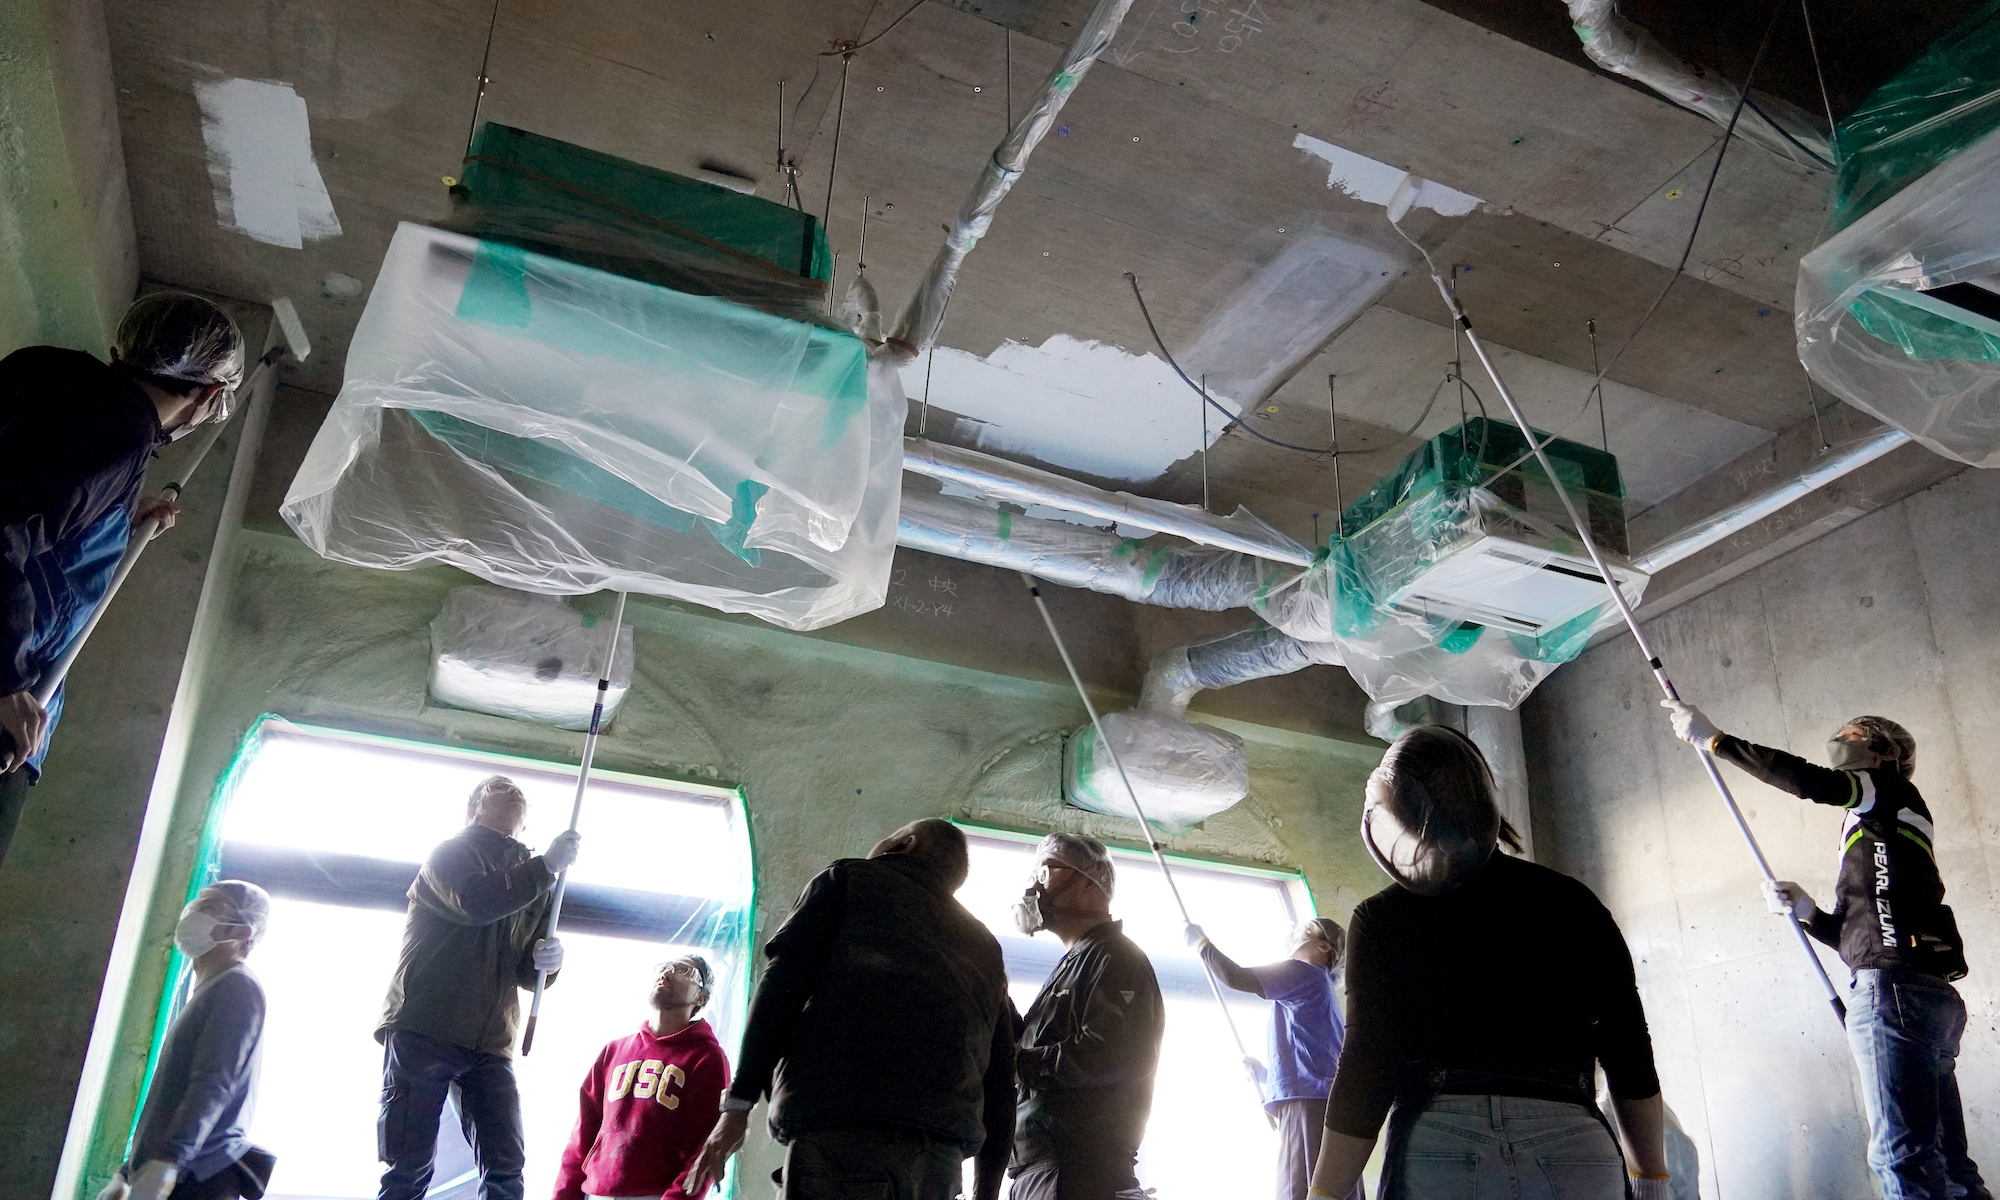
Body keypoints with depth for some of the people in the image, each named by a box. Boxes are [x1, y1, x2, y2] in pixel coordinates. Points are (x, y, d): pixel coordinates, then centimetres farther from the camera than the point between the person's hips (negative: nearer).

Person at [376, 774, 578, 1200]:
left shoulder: (532, 883, 24)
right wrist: (546, 866, -16)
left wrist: (547, 960, -5)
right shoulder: (450, 853, 8)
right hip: (424, 1031, -5)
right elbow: (472, 902, -16)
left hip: (490, 1042, 5)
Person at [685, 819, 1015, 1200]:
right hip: (942, 1149, 5)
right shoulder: (987, 947, 30)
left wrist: (738, 1103, -2)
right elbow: (1000, 1073, 23)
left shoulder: (848, 878, 18)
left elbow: (785, 980, 2)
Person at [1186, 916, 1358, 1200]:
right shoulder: (1323, 987, 30)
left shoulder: (1303, 972, 3)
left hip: (1308, 1102, -10)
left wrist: (1201, 942, 7)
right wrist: (1264, 1074, 42)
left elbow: (1236, 977, -7)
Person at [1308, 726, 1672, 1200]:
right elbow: (1631, 1060, 11)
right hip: (1580, 1152, 3)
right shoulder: (1575, 904, 11)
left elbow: (1365, 1075, -4)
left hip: (1440, 1150, -3)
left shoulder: (1381, 919, 2)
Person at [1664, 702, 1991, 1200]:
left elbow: (1807, 780, -14)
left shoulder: (1894, 791, 6)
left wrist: (1714, 739, -10)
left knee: (1902, 1155, -14)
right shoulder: (1878, 828, 31)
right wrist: (1809, 914, 15)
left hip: (1894, 989, -10)